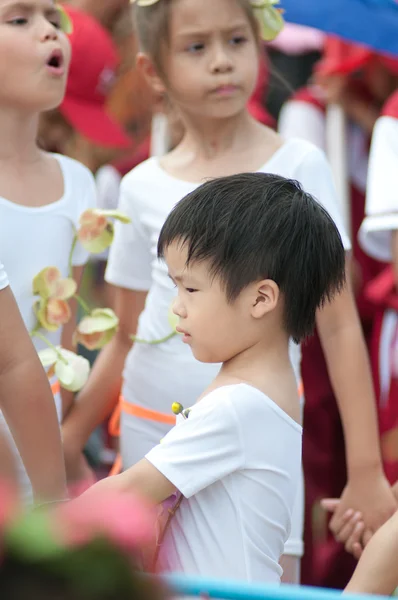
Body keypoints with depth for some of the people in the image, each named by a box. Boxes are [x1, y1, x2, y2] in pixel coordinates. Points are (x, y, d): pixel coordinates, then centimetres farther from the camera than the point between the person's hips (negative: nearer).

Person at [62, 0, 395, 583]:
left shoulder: (297, 167, -5)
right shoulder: (143, 188, 3)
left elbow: (340, 326, -6)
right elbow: (128, 339, 11)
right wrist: (68, 441, 2)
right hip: (149, 429, 3)